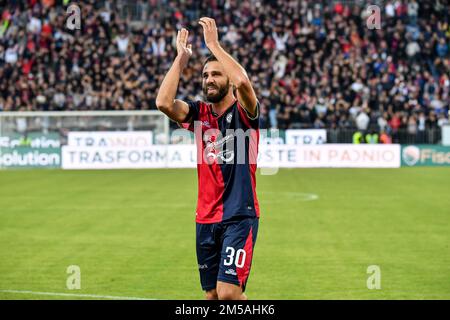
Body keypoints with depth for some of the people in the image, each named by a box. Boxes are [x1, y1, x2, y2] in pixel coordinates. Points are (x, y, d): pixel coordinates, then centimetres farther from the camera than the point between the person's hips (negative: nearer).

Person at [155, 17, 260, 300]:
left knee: (228, 292, -17)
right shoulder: (199, 113, 9)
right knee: (212, 294, 7)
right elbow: (164, 102, -9)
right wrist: (181, 58, -6)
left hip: (240, 216, -5)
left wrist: (214, 44, -19)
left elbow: (243, 82, -27)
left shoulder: (243, 112, -4)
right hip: (206, 219, 5)